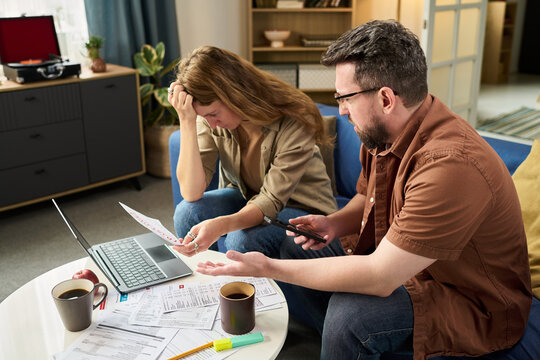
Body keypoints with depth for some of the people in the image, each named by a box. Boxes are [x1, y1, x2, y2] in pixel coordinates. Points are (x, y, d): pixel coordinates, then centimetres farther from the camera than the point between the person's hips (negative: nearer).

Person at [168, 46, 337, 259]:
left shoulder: (294, 122, -27)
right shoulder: (210, 119, -14)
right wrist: (187, 122, -31)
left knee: (241, 240, -32)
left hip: (301, 209, -4)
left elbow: (272, 201, -28)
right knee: (188, 212, -23)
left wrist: (221, 225, -47)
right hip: (246, 198, 4)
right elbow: (192, 193, -22)